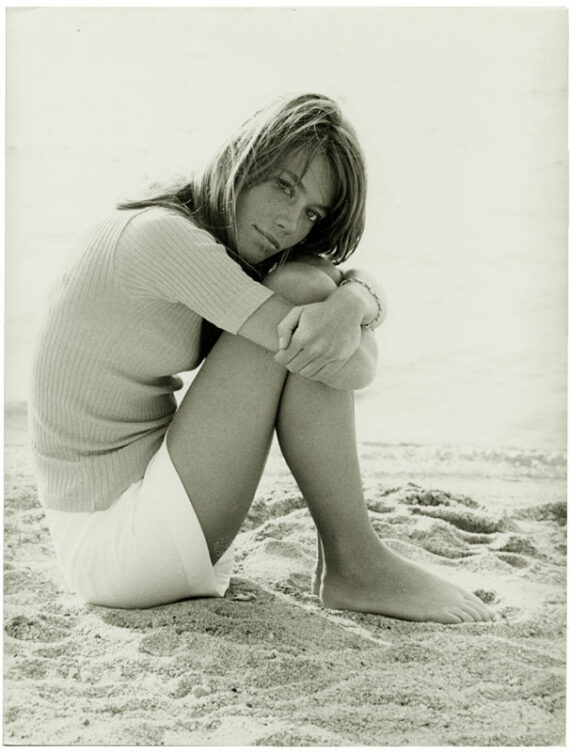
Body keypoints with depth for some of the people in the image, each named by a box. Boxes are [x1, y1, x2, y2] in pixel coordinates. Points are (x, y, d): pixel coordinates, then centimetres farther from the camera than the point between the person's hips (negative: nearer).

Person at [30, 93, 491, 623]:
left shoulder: (209, 243, 9)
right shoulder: (160, 233, -19)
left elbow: (366, 285, 2)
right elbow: (354, 368, -23)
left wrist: (351, 303, -20)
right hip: (109, 552, -9)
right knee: (303, 289, -17)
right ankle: (355, 566, -7)